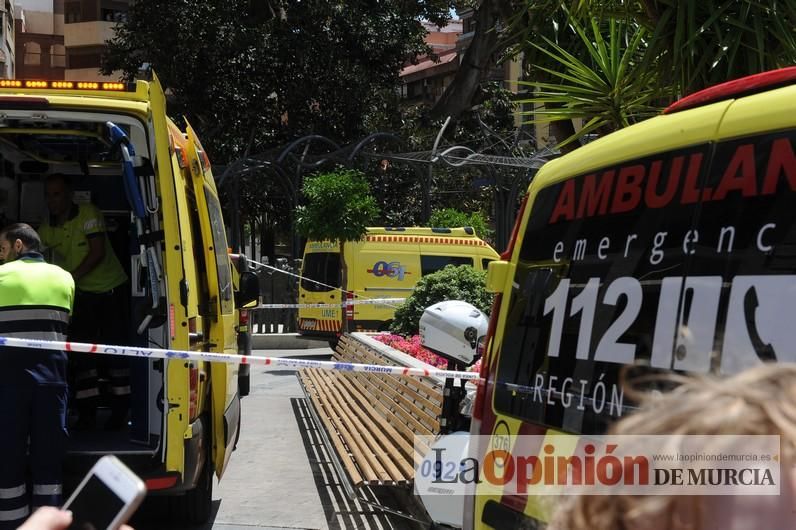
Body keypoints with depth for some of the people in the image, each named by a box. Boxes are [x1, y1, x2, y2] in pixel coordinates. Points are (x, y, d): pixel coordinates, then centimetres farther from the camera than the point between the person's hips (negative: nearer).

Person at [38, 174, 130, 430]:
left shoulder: (89, 214, -17)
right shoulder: (47, 228, -2)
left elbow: (98, 252, -24)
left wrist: (73, 278, -32)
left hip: (111, 288, -5)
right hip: (82, 293, 5)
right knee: (81, 351, 1)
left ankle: (120, 410, 5)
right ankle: (87, 411, 7)